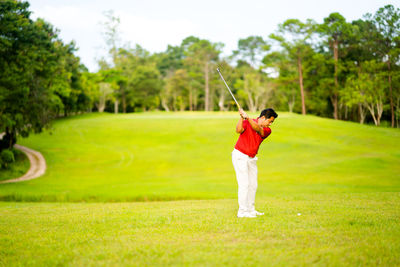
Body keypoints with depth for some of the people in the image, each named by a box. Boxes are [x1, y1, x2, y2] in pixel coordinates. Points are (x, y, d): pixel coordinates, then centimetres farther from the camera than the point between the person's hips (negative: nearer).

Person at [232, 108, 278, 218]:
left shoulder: (267, 131, 2)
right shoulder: (247, 122, -6)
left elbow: (257, 128, -19)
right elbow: (239, 130, -24)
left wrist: (247, 117, -32)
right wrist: (242, 117, -28)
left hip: (251, 159, 6)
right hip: (240, 156, -6)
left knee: (253, 185, 9)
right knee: (244, 183, -12)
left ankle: (250, 209, 21)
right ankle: (242, 211, -10)